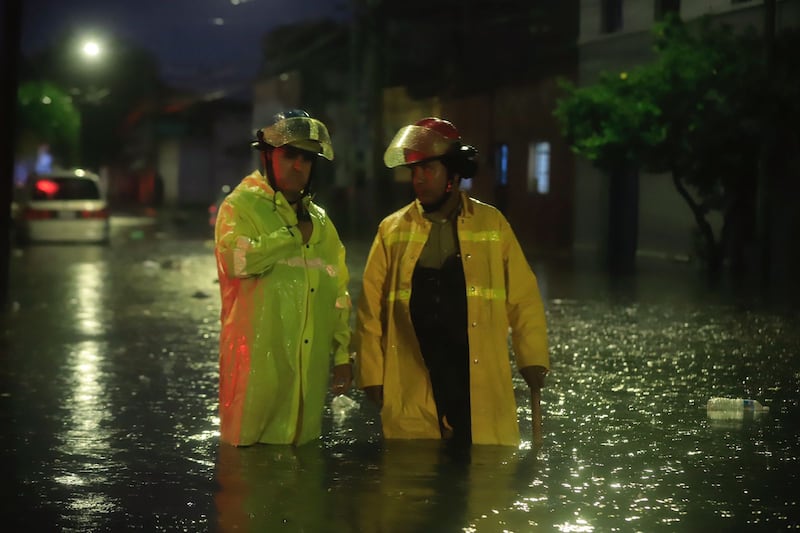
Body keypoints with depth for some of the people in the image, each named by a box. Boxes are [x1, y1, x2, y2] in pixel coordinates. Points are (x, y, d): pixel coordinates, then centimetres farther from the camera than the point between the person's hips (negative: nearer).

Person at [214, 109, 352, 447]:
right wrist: (295, 236, -8)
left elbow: (338, 293, 21)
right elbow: (238, 258, -23)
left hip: (310, 364, 6)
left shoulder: (319, 220, 19)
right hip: (258, 360, -6)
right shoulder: (241, 206, -1)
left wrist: (343, 355, 15)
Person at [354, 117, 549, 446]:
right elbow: (371, 310, 6)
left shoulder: (492, 224, 6)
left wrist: (533, 360, -2)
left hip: (482, 388, 0)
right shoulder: (392, 230, 7)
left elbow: (523, 299, 5)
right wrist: (372, 375, 1)